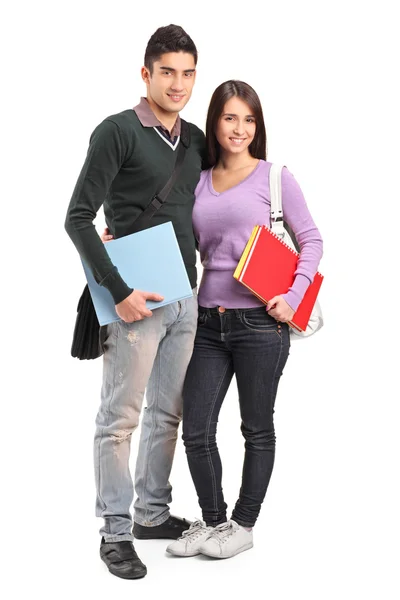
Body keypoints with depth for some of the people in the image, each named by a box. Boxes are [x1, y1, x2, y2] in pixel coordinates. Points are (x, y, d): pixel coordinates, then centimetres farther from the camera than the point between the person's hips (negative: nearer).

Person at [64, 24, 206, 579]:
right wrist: (119, 292, -19)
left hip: (184, 299, 7)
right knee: (120, 417, 1)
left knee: (169, 412, 14)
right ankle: (116, 533, 11)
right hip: (136, 300, -7)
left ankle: (152, 513, 29)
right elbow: (78, 218, -13)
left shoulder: (196, 139, 12)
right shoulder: (118, 131, -9)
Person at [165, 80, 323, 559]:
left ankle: (243, 525, 24)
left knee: (257, 428, 8)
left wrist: (293, 297, -12)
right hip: (208, 322, 4)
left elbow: (311, 241, 1)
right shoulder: (199, 182, 10)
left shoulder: (274, 177, -1)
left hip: (260, 322, -4)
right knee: (196, 431, 5)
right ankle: (212, 519, 25)